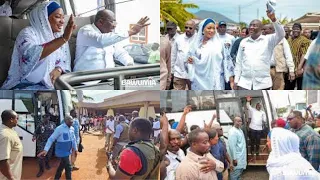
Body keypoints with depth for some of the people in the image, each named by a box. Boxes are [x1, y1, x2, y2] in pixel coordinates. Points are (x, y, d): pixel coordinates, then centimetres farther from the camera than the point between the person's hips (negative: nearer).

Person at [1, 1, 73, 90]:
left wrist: (59, 70, -12)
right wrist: (63, 38, -38)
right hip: (25, 85, -6)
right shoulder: (28, 32, -10)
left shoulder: (59, 36, 12)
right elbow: (29, 54, -32)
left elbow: (65, 61, 13)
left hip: (49, 85, 6)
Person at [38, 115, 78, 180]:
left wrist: (75, 148, 22)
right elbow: (51, 139, -18)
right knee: (68, 167, -4)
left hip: (68, 151, 7)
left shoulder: (72, 129, 3)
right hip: (62, 151, -7)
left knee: (62, 165, 21)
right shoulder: (59, 129, -19)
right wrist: (46, 150, -24)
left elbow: (73, 139, 16)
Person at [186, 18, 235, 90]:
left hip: (215, 83, -3)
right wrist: (189, 61, -8)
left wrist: (231, 80, -4)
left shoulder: (219, 44, -1)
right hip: (199, 82, 3)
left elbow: (227, 62, -1)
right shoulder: (196, 44, 7)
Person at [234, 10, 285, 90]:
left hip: (263, 83, -2)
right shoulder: (243, 42, 10)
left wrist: (273, 19, -31)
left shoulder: (268, 40, 1)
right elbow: (238, 62, 12)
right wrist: (236, 80, 9)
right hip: (245, 83, 2)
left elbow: (281, 34, -17)